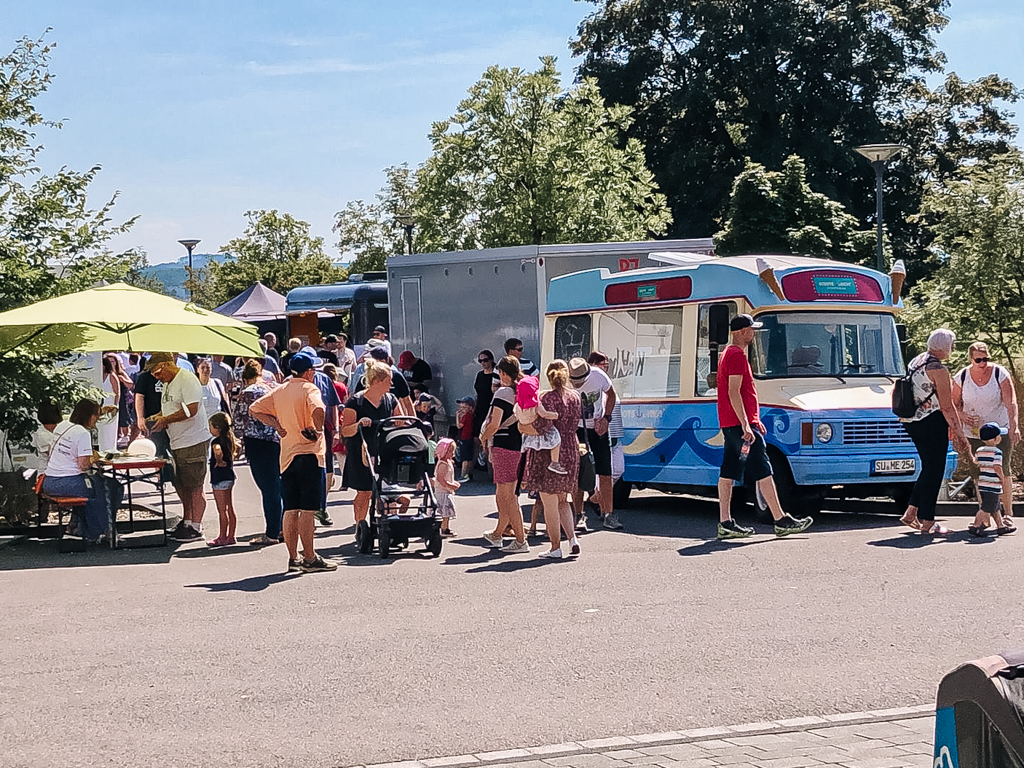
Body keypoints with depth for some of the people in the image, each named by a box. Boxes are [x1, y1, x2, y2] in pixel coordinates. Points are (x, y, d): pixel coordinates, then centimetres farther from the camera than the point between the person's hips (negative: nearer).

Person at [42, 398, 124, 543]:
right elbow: (83, 465, -19)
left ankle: (78, 526, 30)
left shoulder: (61, 426, 11)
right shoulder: (83, 433, -15)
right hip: (68, 484, -9)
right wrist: (93, 459, 1)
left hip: (49, 483, 9)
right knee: (113, 488, 8)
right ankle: (96, 534, 16)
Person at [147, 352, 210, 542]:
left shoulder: (187, 380, -15)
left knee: (195, 487, -5)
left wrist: (165, 420, -17)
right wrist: (157, 418, 6)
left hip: (194, 442, -10)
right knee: (181, 486, 14)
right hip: (177, 444, 10)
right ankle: (187, 522, 24)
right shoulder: (168, 383, 16)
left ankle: (196, 527, -1)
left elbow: (191, 410, -24)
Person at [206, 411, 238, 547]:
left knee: (222, 511, -2)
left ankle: (222, 537, 3)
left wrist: (218, 462, -25)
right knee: (230, 510, 12)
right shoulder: (230, 440, 9)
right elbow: (235, 449, 28)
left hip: (219, 479, -9)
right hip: (229, 477, 9)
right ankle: (231, 536, 18)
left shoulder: (217, 441, -17)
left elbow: (218, 450, -40)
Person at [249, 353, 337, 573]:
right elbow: (318, 409, -29)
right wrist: (318, 431, -13)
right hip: (309, 454, -6)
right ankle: (309, 559, -5)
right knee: (308, 509, -6)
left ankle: (293, 559, 12)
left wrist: (277, 425, 12)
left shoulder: (278, 391, 12)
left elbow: (254, 409, 16)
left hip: (287, 456, 6)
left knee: (290, 509, 9)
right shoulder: (309, 389, -8)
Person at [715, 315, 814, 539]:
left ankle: (725, 523, 6)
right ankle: (781, 521, -5)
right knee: (762, 470, -7)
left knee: (728, 473, 6)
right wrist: (746, 425, -24)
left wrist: (754, 420, 28)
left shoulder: (728, 353, 20)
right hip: (740, 422, -11)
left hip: (729, 424, 11)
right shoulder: (737, 355, -13)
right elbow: (734, 393, -21)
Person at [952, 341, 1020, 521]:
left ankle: (1008, 512, 0)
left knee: (1002, 470, -9)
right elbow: (955, 403, 8)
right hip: (973, 433, 3)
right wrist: (963, 416, -14)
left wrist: (1014, 426, -30)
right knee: (977, 472, 1)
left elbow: (1011, 402, -16)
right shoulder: (961, 377, -3)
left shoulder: (1000, 374, -10)